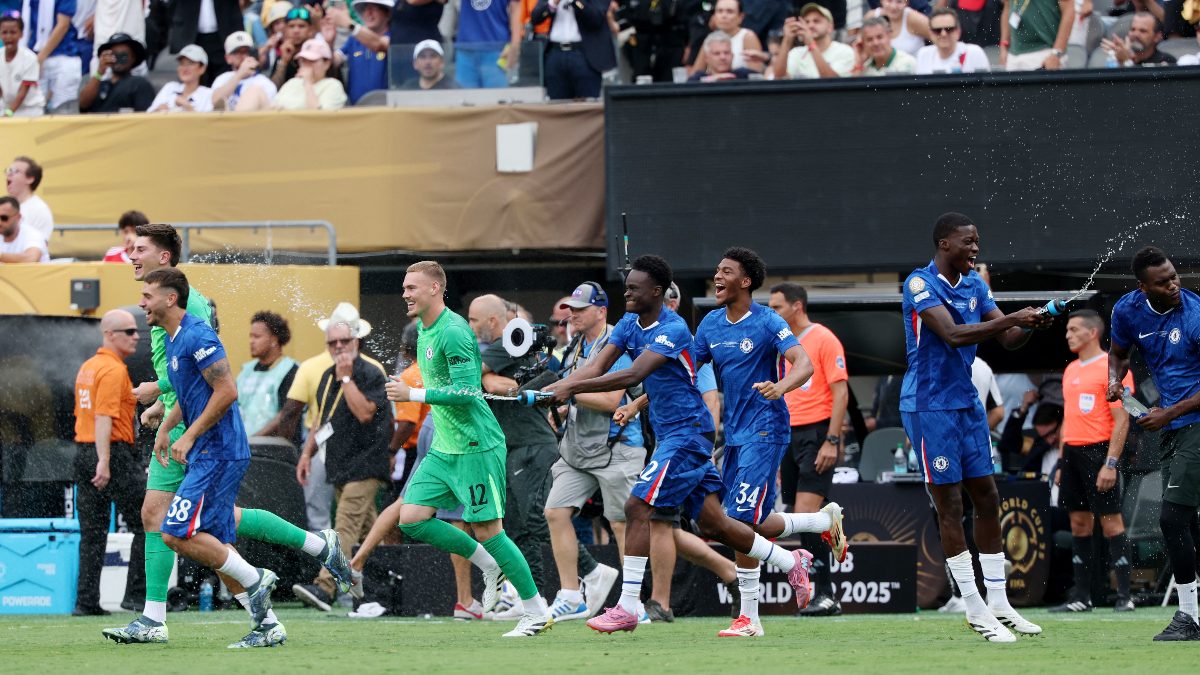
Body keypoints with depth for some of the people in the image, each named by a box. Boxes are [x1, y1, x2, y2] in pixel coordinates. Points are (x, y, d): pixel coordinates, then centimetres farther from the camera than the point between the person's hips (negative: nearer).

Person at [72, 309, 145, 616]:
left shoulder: (87, 367, 16)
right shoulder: (114, 370, -12)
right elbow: (104, 417, -21)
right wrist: (104, 462, -26)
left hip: (84, 452, 9)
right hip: (114, 452, -9)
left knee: (92, 533, 8)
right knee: (145, 525, -1)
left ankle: (86, 601, 5)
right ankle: (137, 594, -4)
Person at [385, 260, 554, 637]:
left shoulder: (453, 332, -18)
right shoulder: (424, 330, 12)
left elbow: (467, 391, -24)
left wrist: (414, 394, -23)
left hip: (475, 446, -9)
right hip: (444, 449, 9)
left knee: (487, 529, -7)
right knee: (411, 519, -2)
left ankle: (536, 613, 3)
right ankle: (490, 567, 13)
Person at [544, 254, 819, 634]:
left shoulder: (673, 329, -19)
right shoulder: (630, 324, 8)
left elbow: (633, 375, -31)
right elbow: (597, 367, 2)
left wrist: (573, 387, -35)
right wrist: (556, 387, -16)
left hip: (687, 431, -9)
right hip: (669, 433, 9)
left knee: (637, 508, -17)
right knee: (712, 524, 11)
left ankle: (627, 609, -16)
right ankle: (792, 563, 27)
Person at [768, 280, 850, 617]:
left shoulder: (823, 340, -5)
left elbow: (841, 392, -10)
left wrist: (832, 441, -17)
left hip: (816, 433, -8)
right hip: (789, 436, 8)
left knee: (806, 514, -17)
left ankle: (826, 594, -14)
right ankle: (822, 595, 5)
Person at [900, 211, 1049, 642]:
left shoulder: (974, 284, 9)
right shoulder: (920, 284, -15)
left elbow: (1007, 340, 9)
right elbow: (953, 334, -28)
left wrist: (1031, 324, -13)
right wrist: (1012, 319, -31)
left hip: (967, 403, 8)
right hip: (929, 406, -8)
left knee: (987, 498, 7)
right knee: (949, 505, -4)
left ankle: (998, 604, 13)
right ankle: (975, 610, -2)